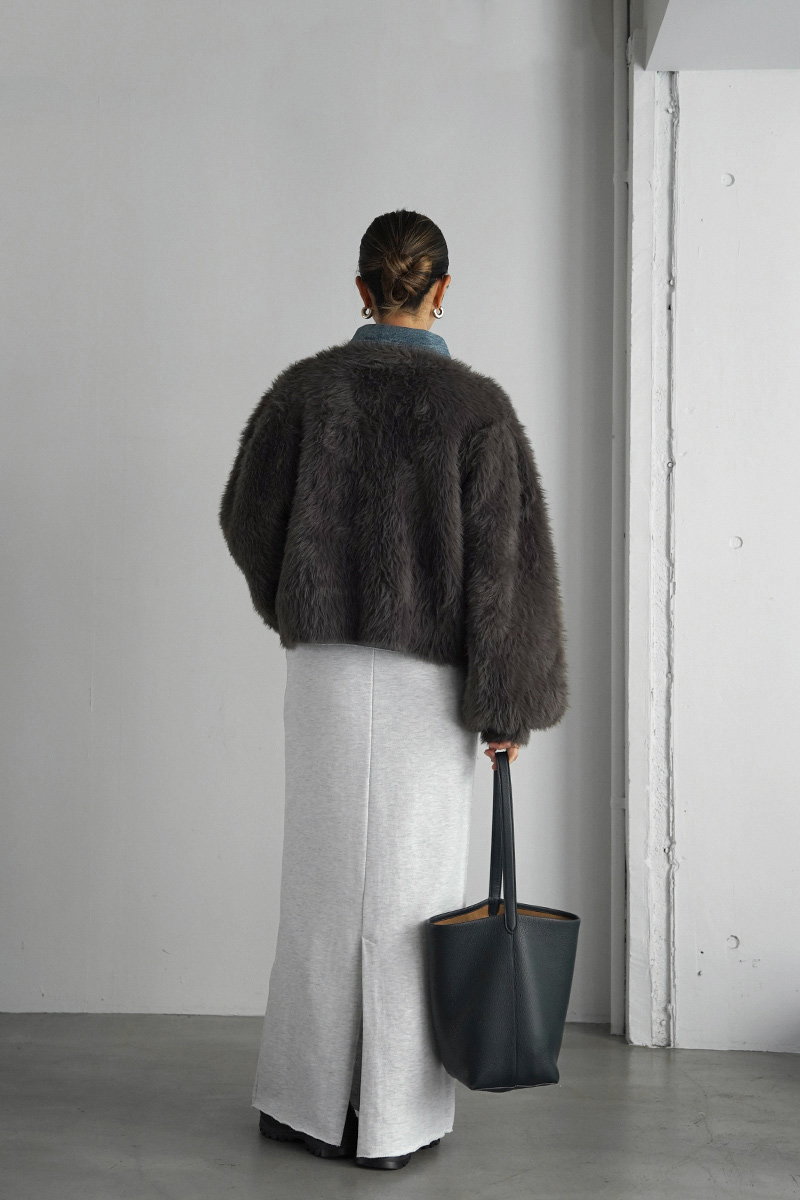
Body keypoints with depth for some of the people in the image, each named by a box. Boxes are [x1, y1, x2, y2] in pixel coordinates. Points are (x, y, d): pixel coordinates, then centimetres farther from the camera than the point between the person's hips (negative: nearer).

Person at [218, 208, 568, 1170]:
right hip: (430, 676, -2)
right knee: (413, 885, 6)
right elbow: (506, 559, -12)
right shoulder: (478, 405, -9)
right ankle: (394, 1120, 15)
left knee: (323, 876, 13)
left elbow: (246, 515, 9)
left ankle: (301, 1100, 22)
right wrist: (510, 701, -6)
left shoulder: (305, 386, -1)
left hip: (325, 665, 2)